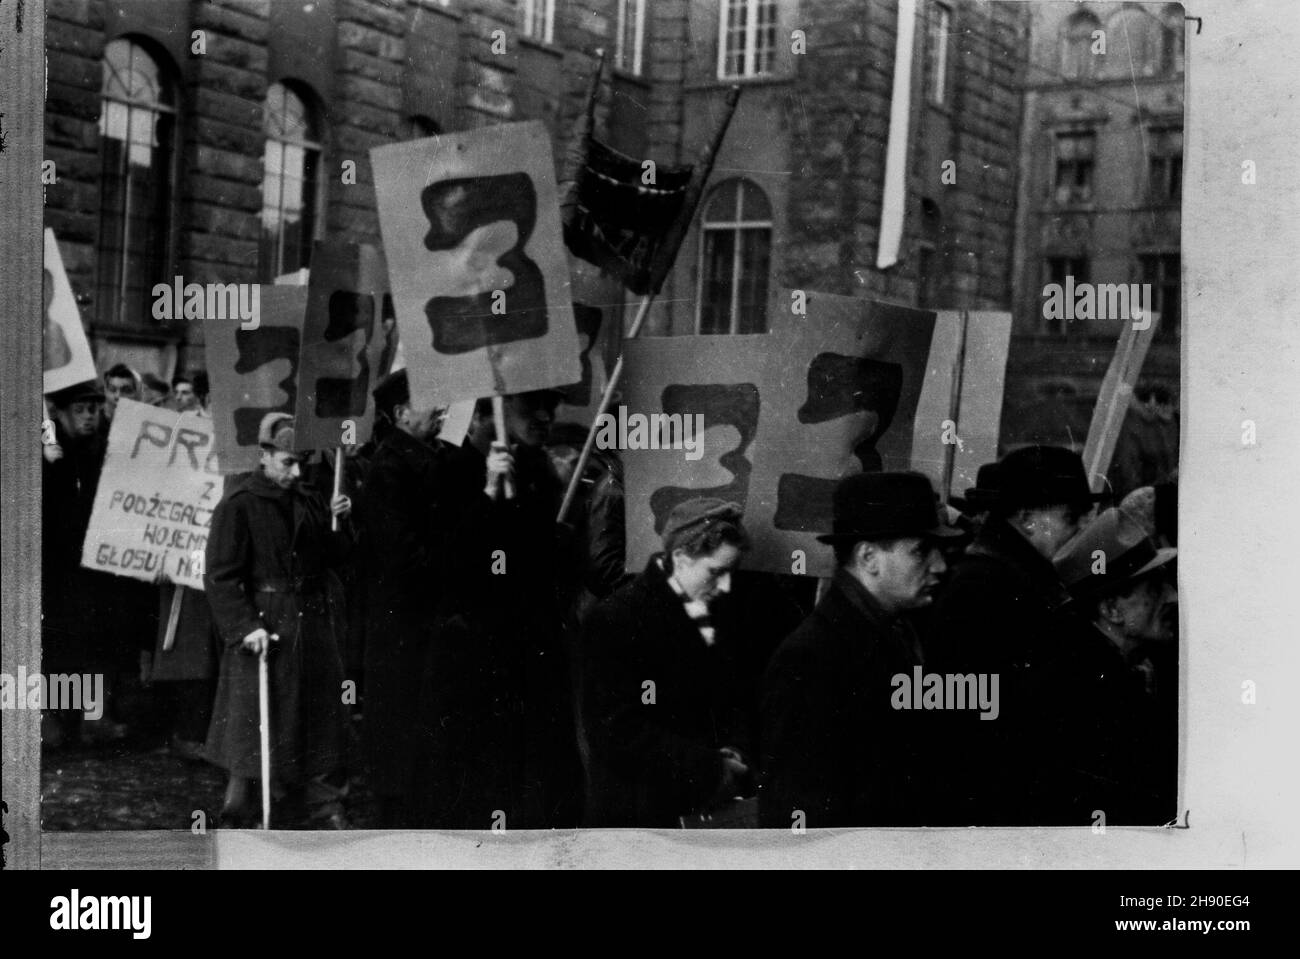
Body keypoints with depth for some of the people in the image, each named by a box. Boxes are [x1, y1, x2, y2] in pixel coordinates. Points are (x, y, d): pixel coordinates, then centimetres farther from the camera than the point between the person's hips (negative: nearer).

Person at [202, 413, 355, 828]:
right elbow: (221, 575, -13)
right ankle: (236, 813, 12)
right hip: (262, 624, -6)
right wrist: (245, 627, -20)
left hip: (312, 622, 6)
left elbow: (331, 557, 16)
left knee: (320, 714, 11)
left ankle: (324, 805, 21)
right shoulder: (238, 505, -10)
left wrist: (338, 522, -2)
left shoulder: (307, 502, 9)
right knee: (252, 720, 0)